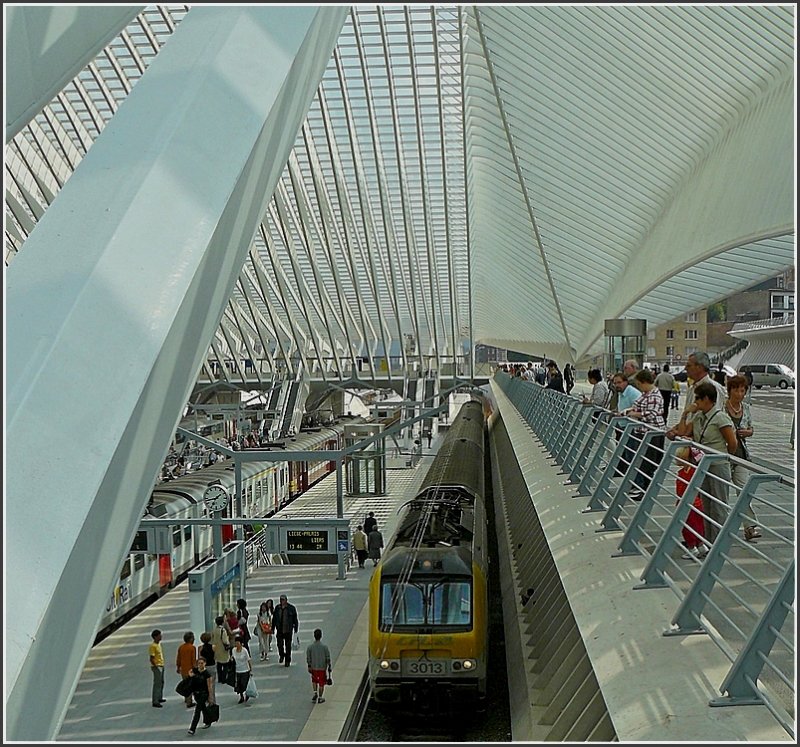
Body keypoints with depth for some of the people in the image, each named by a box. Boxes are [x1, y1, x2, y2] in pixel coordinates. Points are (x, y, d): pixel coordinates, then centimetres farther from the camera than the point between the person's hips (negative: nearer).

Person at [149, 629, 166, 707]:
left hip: (161, 666, 10)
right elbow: (151, 658, -21)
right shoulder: (153, 646, -19)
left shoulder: (159, 644, 9)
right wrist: (156, 667, -21)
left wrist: (162, 665, 16)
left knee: (161, 683, 20)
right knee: (157, 684, -7)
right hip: (157, 667, -10)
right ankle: (155, 702, -4)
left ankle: (159, 698, 34)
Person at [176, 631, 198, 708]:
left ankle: (186, 699, 35)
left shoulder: (180, 647, 2)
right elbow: (194, 660, -16)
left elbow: (178, 658, 10)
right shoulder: (192, 648, -16)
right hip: (190, 669, -6)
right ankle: (189, 702, 2)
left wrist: (178, 667, 21)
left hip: (183, 669, 6)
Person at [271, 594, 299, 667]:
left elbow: (295, 619, 1)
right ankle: (281, 655, 27)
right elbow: (274, 619, 12)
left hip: (288, 631, -2)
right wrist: (273, 628, 11)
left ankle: (287, 661, 17)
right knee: (280, 644, -3)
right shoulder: (277, 608, 4)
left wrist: (296, 628, 0)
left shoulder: (291, 608, -4)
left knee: (288, 646, 4)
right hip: (279, 630, 2)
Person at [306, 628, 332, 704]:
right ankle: (320, 698, 15)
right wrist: (329, 667, 3)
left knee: (314, 681, 24)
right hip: (322, 667, -2)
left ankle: (315, 692, 6)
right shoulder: (324, 647, -13)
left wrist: (309, 667, 9)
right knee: (321, 683, 10)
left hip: (314, 667, 2)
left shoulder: (309, 647, -9)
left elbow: (308, 659, -2)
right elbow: (328, 658, -7)